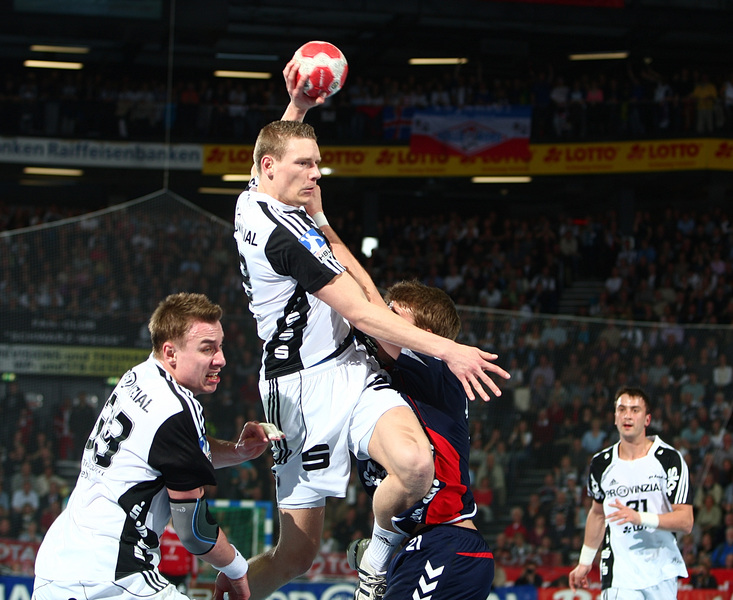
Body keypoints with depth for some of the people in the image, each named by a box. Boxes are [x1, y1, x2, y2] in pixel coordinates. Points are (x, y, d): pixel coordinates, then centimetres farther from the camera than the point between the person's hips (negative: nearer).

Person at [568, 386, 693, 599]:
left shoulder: (670, 459, -5)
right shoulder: (601, 463, 5)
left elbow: (686, 522, -11)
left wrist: (640, 518, -24)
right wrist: (584, 562, 24)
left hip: (662, 572, -1)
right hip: (620, 574, 1)